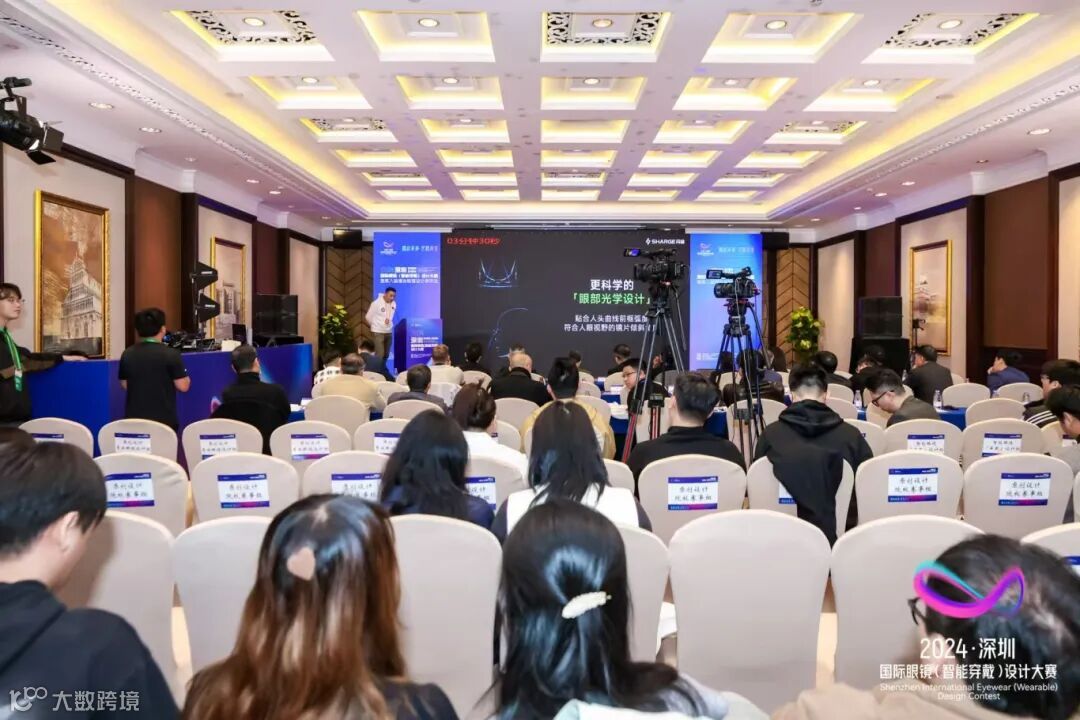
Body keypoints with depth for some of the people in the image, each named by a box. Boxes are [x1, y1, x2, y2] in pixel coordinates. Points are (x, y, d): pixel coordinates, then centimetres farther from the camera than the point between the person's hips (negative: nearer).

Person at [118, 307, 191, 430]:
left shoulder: (127, 354, 3)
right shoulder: (171, 354, -12)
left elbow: (125, 384, 14)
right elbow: (183, 386, -9)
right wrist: (186, 377, 11)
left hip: (134, 418, 4)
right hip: (164, 419, -4)